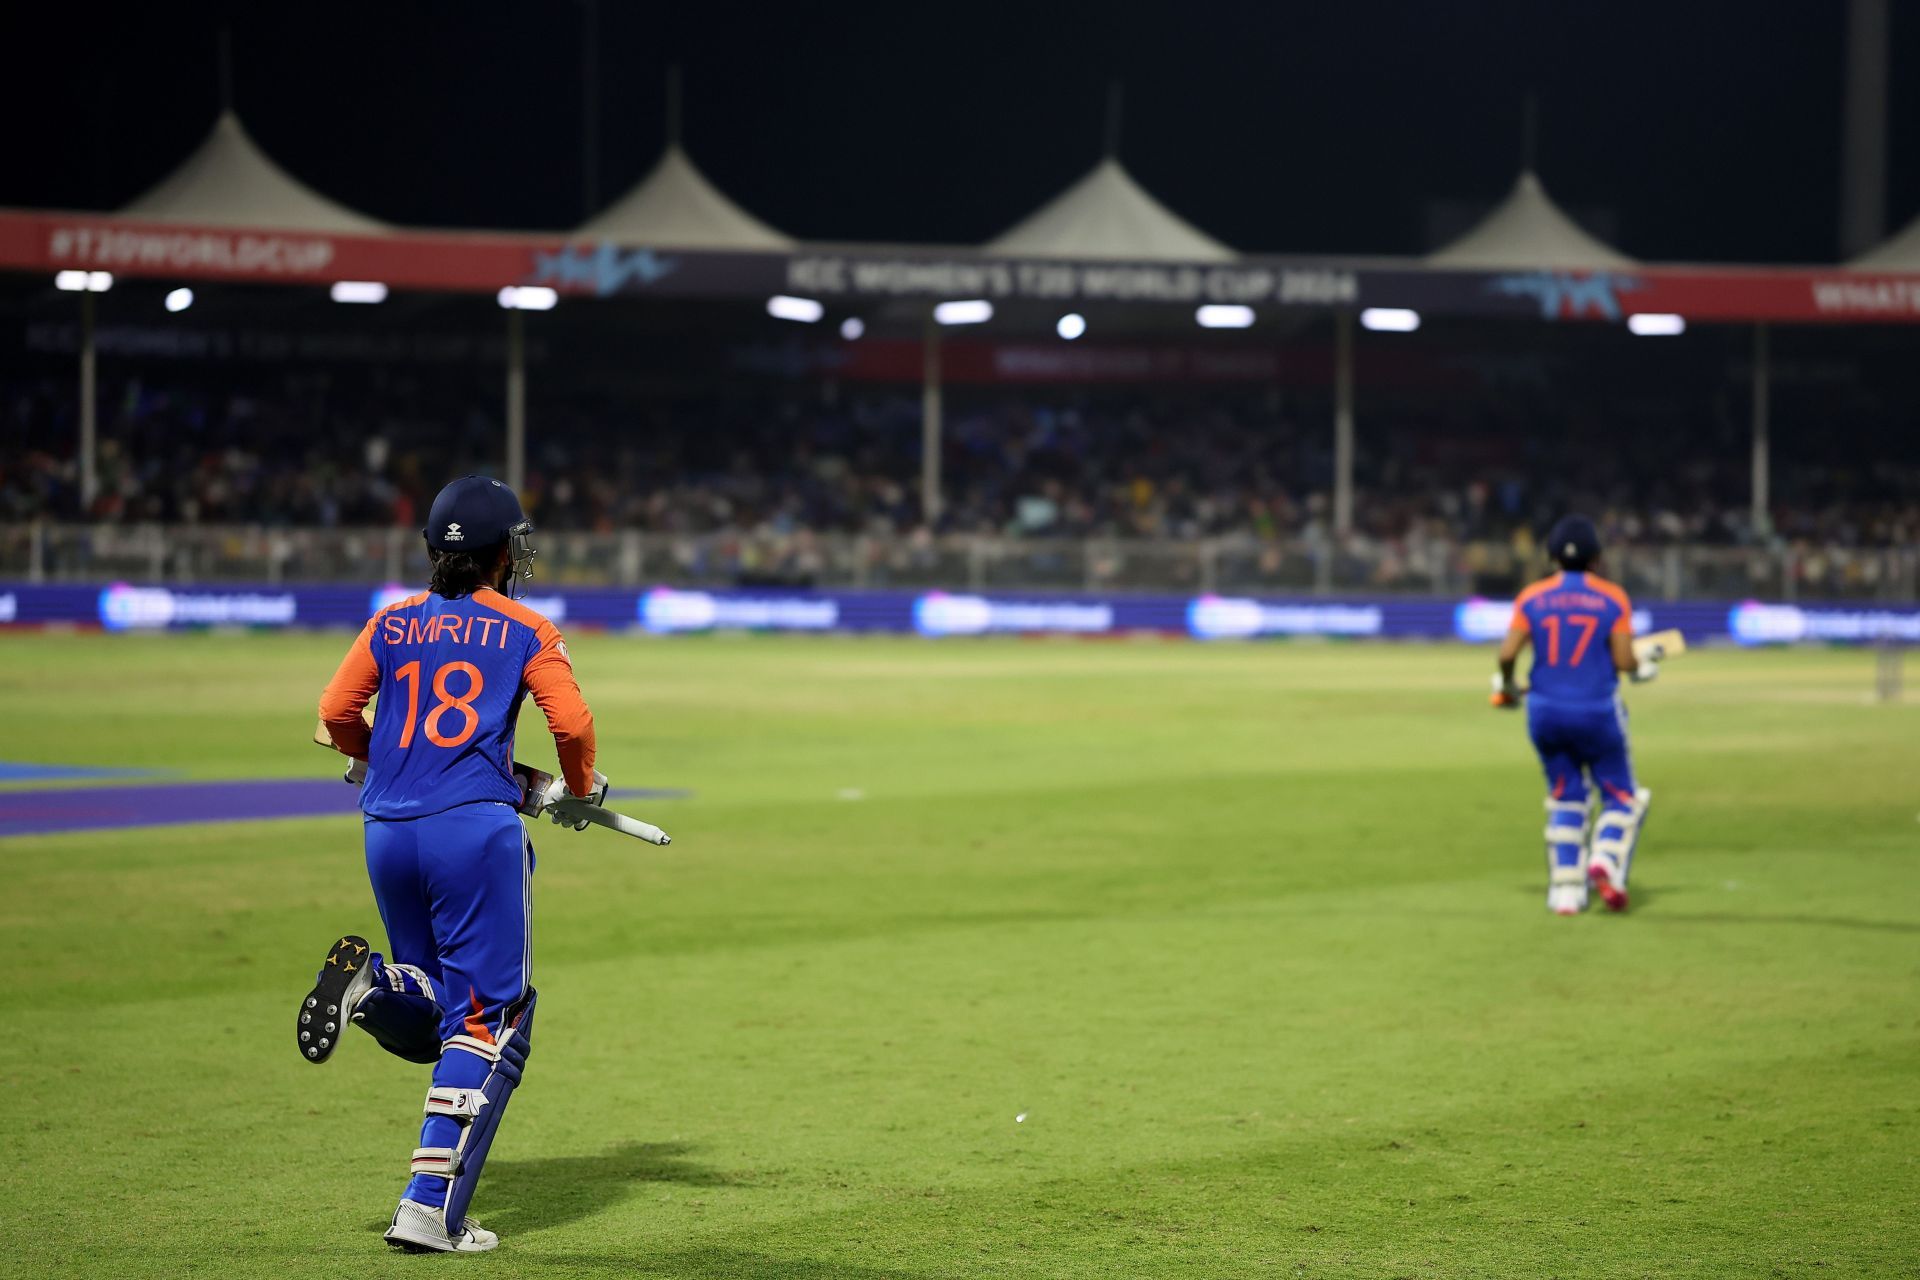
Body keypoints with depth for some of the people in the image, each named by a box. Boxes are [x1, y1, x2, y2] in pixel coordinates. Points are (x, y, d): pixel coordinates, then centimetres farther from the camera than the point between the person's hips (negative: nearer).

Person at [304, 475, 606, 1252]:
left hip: (386, 833, 5)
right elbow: (572, 722, -4)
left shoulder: (392, 623, 13)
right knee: (488, 1020, 1)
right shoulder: (525, 630, 3)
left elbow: (335, 713, 10)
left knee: (433, 1021, 20)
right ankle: (431, 1209, -9)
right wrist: (578, 787, 16)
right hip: (476, 830, -4)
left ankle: (371, 980, -15)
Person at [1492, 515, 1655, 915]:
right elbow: (1624, 661, -10)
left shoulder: (1532, 597, 0)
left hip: (1544, 712, 3)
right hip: (1598, 712, -3)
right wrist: (1644, 668, 11)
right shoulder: (1612, 598, -5)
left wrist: (1506, 687, 12)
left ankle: (1565, 891, 6)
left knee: (1565, 799, 15)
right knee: (1621, 797, 11)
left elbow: (1507, 654, -7)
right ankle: (1606, 860, -15)